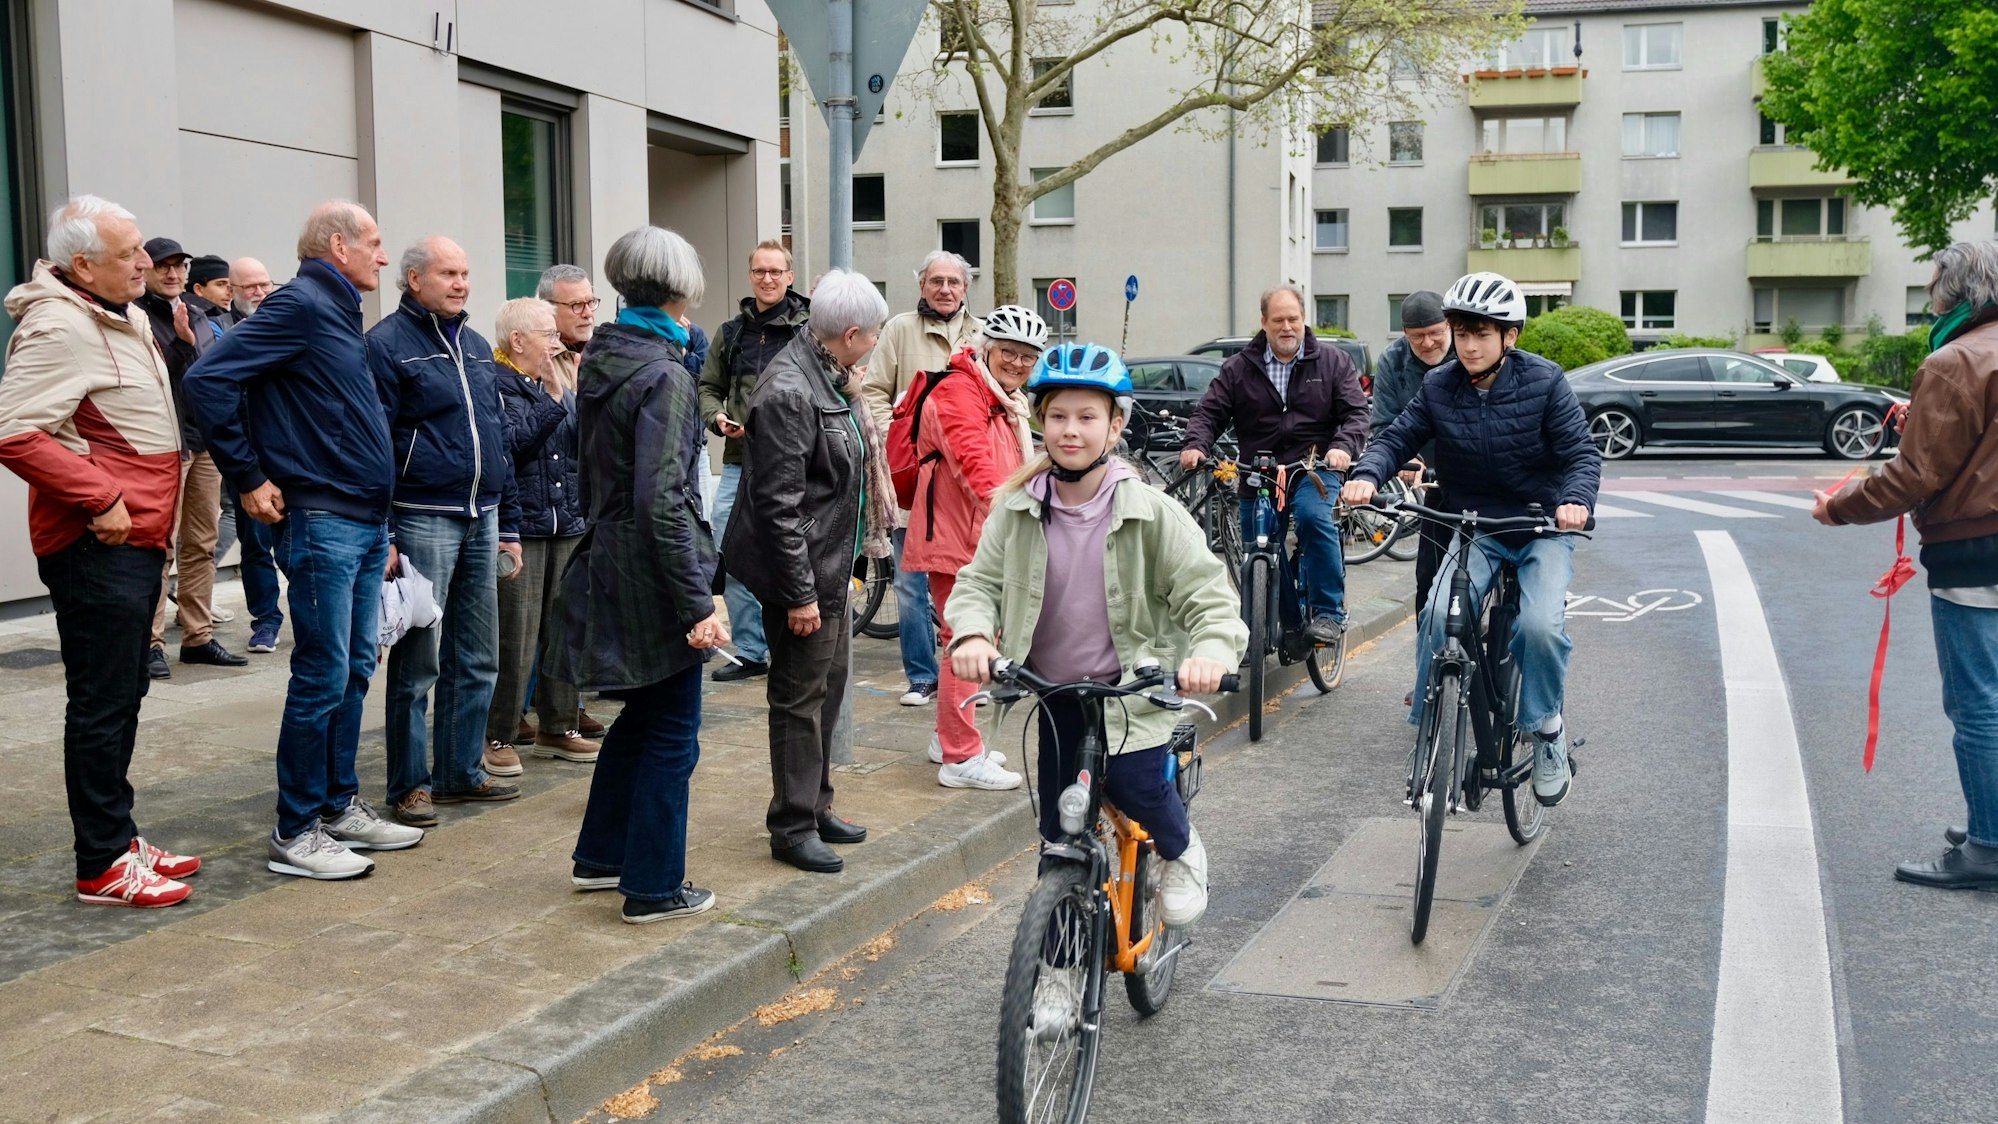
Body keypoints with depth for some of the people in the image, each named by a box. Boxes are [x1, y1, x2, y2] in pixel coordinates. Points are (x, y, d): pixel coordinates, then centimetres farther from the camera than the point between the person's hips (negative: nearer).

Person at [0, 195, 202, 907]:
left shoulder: (125, 318, 15)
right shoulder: (58, 328, -16)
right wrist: (102, 498, -23)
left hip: (136, 537, 10)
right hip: (97, 547, -10)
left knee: (122, 696, 16)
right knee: (102, 703, -3)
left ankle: (120, 838, 27)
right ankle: (103, 867, 5)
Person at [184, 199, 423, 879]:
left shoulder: (340, 314, 17)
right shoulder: (300, 305, -11)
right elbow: (208, 379, -19)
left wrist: (384, 523, 16)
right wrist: (249, 478, -15)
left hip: (366, 524, 9)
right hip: (321, 523, -9)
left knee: (355, 671, 14)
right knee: (322, 679, -4)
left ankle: (340, 806, 24)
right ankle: (296, 834, 5)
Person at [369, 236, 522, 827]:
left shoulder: (475, 346, 16)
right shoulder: (387, 343, -6)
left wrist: (510, 524, 16)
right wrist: (383, 535, -16)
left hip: (482, 518, 7)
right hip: (423, 518, -7)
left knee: (477, 660, 11)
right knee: (417, 662, 0)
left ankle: (462, 770, 23)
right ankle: (409, 784, 10)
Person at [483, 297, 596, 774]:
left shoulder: (559, 383, 16)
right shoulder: (496, 385, -8)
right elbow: (510, 443, -21)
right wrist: (551, 398, -18)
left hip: (568, 524, 8)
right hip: (519, 528, -7)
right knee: (514, 638, -6)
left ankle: (557, 728, 23)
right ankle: (497, 736, 5)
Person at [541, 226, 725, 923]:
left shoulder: (600, 361, 8)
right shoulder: (664, 375, -18)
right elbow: (663, 501, -23)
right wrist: (697, 604, -22)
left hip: (608, 558, 9)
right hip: (654, 571, -9)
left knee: (640, 715, 23)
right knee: (672, 734, 4)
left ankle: (599, 856, 34)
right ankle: (654, 887, 13)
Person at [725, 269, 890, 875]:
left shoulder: (825, 376, 8)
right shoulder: (787, 393, -23)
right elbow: (777, 503, -24)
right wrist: (799, 593, -22)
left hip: (830, 565, 10)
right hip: (803, 572, -10)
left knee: (828, 685, 19)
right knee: (800, 697, 1)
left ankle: (816, 807, 33)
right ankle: (793, 828, 13)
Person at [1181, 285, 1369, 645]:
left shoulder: (1332, 362, 6)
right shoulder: (1238, 369, 8)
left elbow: (1355, 412, 0)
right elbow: (1209, 412, 4)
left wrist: (1343, 446, -21)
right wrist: (1196, 445, -17)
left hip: (1314, 470, -3)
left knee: (1314, 517, -31)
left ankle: (1328, 613, -22)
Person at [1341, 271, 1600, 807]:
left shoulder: (1544, 381, -10)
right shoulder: (1439, 387, -2)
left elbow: (1582, 453, -13)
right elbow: (1397, 438, -2)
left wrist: (1575, 499, -35)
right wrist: (1367, 474, -24)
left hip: (1543, 530, -2)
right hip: (1474, 530, 2)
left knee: (1540, 624, -27)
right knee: (1439, 615, -25)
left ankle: (1547, 729, 0)